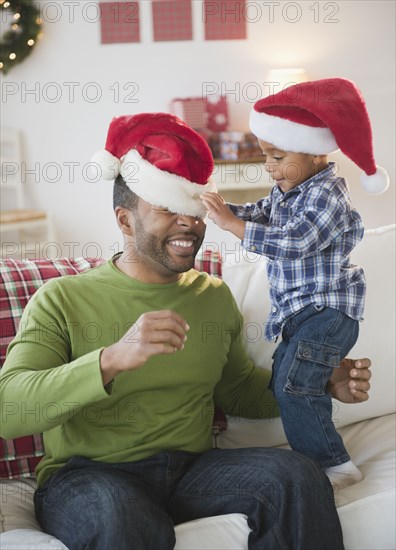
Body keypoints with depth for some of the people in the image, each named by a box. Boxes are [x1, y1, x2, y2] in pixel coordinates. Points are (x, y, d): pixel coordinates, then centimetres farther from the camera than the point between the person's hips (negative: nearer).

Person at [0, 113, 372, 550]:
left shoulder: (215, 296, 12)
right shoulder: (62, 300, -4)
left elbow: (238, 392, 22)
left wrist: (324, 384, 5)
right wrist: (112, 359, -32)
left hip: (191, 467, 5)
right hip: (89, 477, -4)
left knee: (297, 476, -22)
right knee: (121, 515, -38)